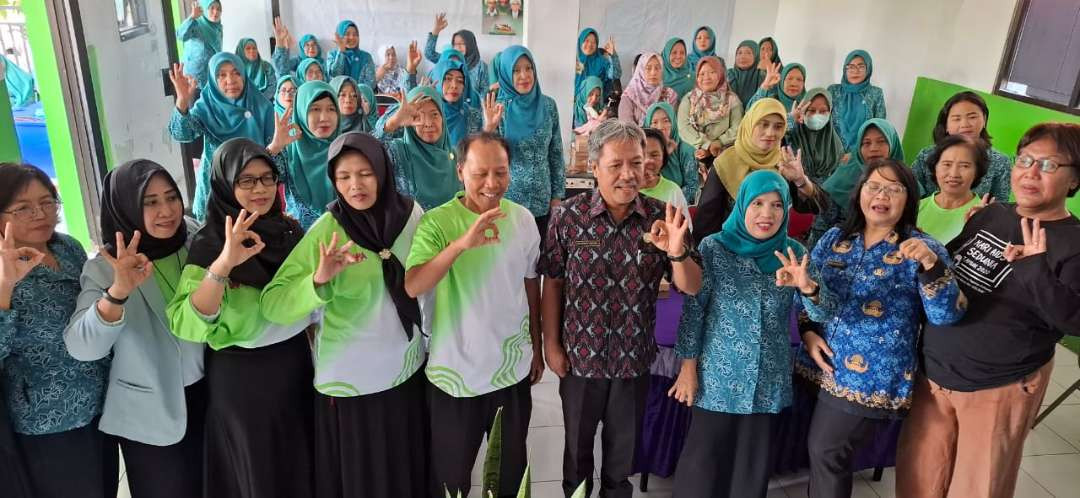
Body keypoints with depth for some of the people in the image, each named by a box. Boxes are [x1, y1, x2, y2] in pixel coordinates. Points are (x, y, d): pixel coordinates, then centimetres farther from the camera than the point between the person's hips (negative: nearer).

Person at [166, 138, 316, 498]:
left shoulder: (290, 230, 0)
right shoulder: (210, 244, -15)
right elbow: (185, 325, -27)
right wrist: (223, 264, -40)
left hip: (295, 363, 5)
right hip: (242, 376, -4)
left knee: (302, 468, 17)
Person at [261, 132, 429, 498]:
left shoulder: (410, 213, -6)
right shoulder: (326, 230, -15)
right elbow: (272, 305, -20)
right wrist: (319, 279, -37)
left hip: (408, 369, 3)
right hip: (350, 378, -3)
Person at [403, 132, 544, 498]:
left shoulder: (523, 219, -3)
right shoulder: (437, 222, -15)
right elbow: (412, 287, -30)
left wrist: (537, 347, 14)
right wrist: (461, 243, -43)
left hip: (514, 368, 3)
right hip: (456, 372, -3)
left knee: (512, 468, 21)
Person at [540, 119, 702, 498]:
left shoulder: (660, 218, -10)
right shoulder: (568, 216, -14)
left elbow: (691, 288, -8)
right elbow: (552, 284, -5)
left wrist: (677, 252, -28)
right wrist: (551, 344, -4)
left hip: (635, 356, 1)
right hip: (580, 354, -1)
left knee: (624, 444, 21)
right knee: (578, 442, 19)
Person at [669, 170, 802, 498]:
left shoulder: (794, 253, 0)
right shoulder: (714, 248, -8)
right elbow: (693, 309, -6)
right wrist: (688, 368, -6)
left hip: (769, 381, 3)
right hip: (718, 377, -2)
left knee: (754, 465, 16)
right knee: (704, 462, 8)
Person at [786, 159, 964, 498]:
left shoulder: (920, 250, -8)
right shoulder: (834, 239, 4)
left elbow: (946, 316, -18)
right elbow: (819, 304, 3)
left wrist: (931, 264, -34)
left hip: (873, 377, -4)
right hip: (824, 365, 5)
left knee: (825, 452, 2)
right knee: (822, 450, 16)